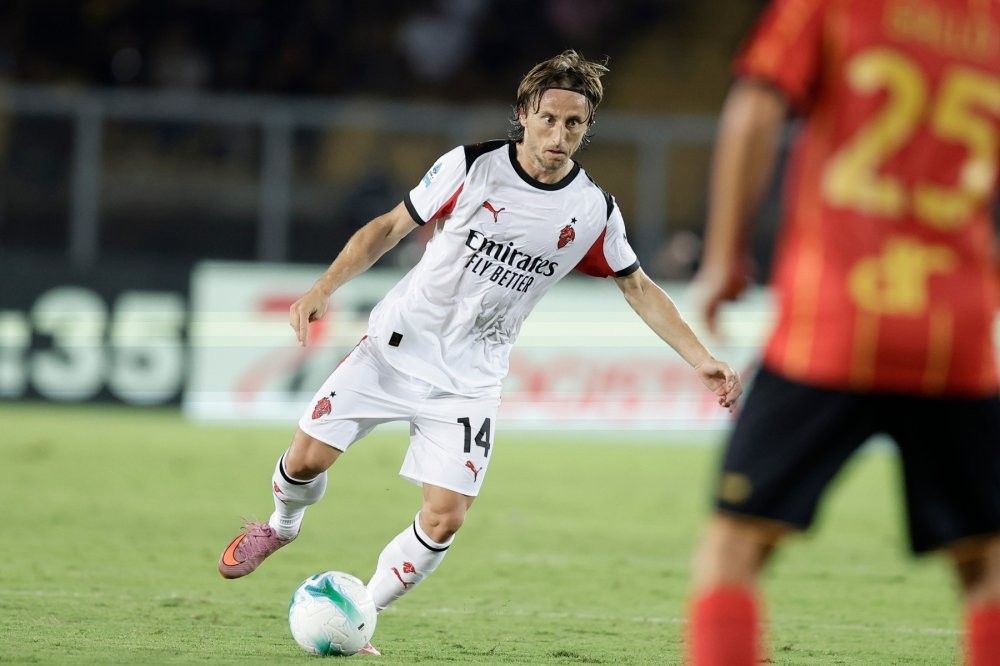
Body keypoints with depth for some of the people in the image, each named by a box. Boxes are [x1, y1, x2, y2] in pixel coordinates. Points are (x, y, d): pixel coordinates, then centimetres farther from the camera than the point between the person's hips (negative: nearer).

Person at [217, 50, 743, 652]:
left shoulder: (594, 212, -6)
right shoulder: (471, 167, -12)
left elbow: (639, 288, 7)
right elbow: (392, 227, -3)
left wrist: (702, 359, 0)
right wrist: (323, 290, -13)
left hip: (470, 381, 1)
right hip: (398, 346, -1)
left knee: (444, 519, -11)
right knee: (308, 456, -5)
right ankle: (282, 527, 32)